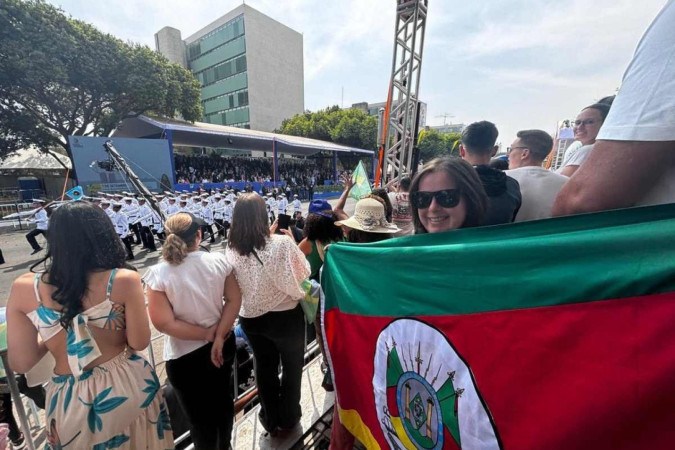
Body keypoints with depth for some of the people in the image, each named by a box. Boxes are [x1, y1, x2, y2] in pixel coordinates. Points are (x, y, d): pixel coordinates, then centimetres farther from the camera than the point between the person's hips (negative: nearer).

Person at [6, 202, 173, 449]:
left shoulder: (24, 288, -12)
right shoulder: (124, 280, -20)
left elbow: (21, 363, -4)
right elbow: (139, 342, -11)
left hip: (68, 399, 2)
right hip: (127, 386, -1)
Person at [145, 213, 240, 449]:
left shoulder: (158, 273, -19)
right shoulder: (218, 261, -14)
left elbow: (164, 323, -19)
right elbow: (234, 300, -13)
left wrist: (206, 334, -11)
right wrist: (218, 336, -11)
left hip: (185, 356, -3)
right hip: (223, 344, 4)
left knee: (198, 414, 22)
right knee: (223, 398, 29)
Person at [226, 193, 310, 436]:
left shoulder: (232, 248, -12)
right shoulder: (281, 243, -26)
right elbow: (303, 273, -14)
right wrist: (293, 244, -6)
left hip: (250, 318, 4)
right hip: (286, 317, -4)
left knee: (264, 368, 26)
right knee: (292, 366, 23)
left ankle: (271, 419, 48)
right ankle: (288, 417, 45)